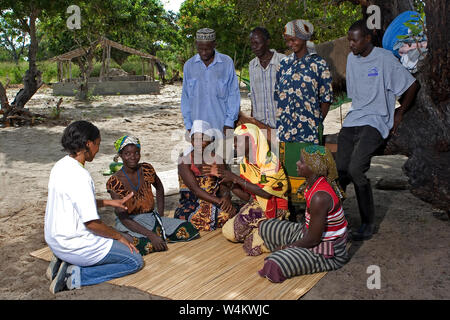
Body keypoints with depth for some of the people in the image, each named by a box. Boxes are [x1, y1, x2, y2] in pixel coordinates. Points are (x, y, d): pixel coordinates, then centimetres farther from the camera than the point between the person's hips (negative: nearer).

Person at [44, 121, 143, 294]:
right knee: (135, 261, 0)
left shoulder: (60, 166, 4)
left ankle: (63, 261, 10)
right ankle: (78, 275, -7)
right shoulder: (79, 176, -25)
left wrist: (110, 202, 16)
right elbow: (92, 223, -23)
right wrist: (119, 236, -8)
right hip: (74, 245, -9)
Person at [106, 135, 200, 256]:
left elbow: (159, 188, 21)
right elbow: (123, 217, -19)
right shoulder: (114, 182, -14)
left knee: (188, 230, -15)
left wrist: (161, 214, 9)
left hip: (151, 218, 5)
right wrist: (151, 235, -29)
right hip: (129, 223, -4)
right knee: (147, 245, -36)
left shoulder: (146, 169, -1)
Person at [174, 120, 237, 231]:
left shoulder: (216, 158, 7)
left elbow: (224, 185, 2)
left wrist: (226, 197, -22)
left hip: (212, 204, 3)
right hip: (190, 207, -2)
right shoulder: (185, 159, -4)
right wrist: (218, 201, -24)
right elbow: (195, 189, -13)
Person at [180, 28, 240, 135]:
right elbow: (185, 97, 10)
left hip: (222, 126, -1)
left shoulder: (227, 63, 1)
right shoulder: (189, 65, 7)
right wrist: (188, 125, 5)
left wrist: (229, 122, -4)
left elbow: (234, 94, 2)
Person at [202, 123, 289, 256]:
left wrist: (236, 178, -24)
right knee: (228, 231, -9)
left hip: (273, 209, -7)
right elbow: (247, 196, 1)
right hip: (255, 205, 7)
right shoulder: (245, 162, 3)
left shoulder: (270, 161, -18)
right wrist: (222, 175, -9)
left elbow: (265, 193, -26)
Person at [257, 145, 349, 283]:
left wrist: (284, 247, -11)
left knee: (274, 265, -25)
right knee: (265, 226, 11)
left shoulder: (320, 198, -33)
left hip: (329, 253, -9)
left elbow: (313, 240, -26)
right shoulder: (315, 184, -4)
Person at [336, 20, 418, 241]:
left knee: (356, 169, -22)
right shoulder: (351, 58, 14)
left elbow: (411, 85, 2)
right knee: (340, 171, -3)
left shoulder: (385, 59, -6)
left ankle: (368, 224, -8)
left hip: (375, 123, -6)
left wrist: (399, 113, 6)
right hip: (352, 122, 6)